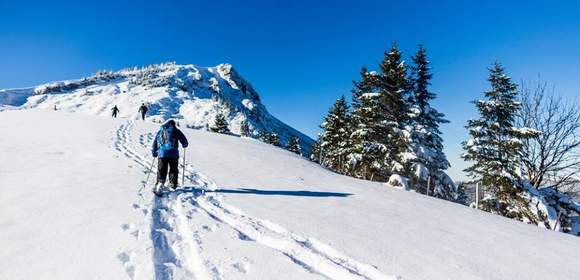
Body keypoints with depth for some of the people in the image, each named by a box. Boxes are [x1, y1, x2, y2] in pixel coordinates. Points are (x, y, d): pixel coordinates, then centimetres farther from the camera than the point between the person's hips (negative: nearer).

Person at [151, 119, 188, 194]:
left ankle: (160, 183, -12)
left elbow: (155, 142, 19)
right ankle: (173, 184, 21)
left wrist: (154, 153, 28)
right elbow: (184, 141, 6)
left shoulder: (160, 131, 18)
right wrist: (184, 145, 28)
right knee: (173, 169, 14)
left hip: (162, 153, 2)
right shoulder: (175, 130, 8)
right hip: (173, 153, -2)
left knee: (161, 170, 4)